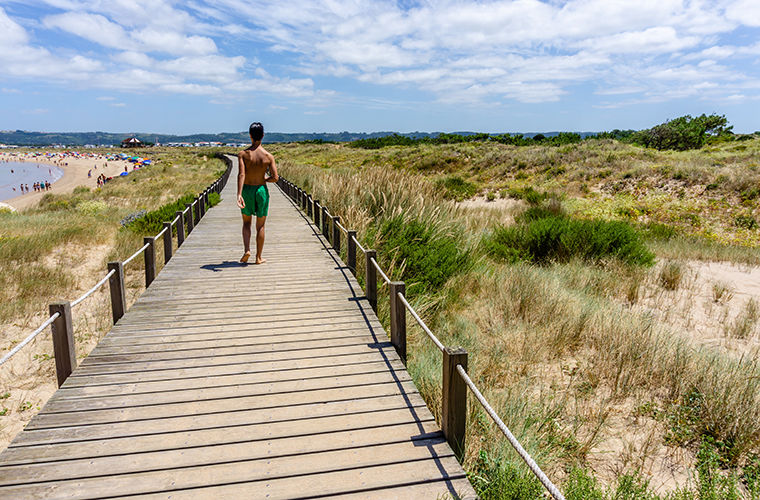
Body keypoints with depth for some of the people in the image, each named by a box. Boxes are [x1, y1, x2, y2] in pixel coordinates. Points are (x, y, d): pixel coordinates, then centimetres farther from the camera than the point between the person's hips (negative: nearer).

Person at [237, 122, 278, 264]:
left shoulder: (243, 154, -9)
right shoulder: (268, 156, -9)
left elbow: (241, 174, -21)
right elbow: (275, 177, -10)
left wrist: (239, 194, -27)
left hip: (247, 190, 0)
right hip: (261, 190, 0)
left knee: (246, 223, 20)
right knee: (260, 226, 10)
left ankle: (246, 250, 2)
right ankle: (258, 257, 15)